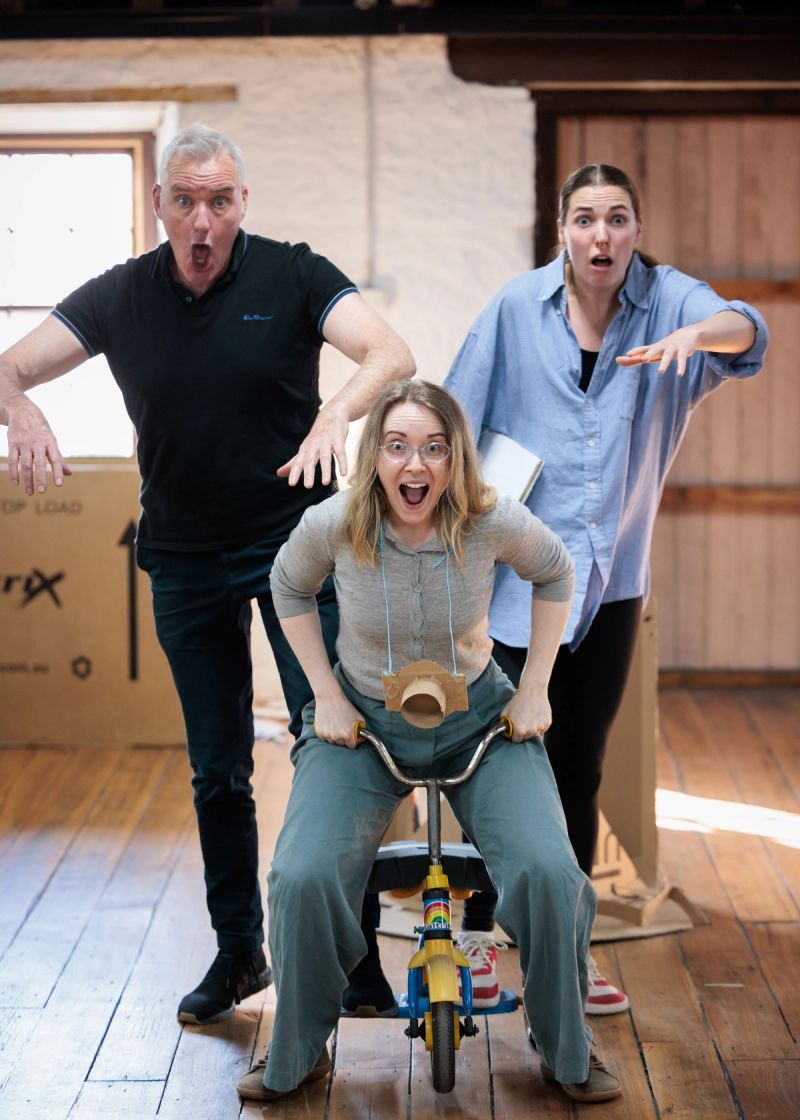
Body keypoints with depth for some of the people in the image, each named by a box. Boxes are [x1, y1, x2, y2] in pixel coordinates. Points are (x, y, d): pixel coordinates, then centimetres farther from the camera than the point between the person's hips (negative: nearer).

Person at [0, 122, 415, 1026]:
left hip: (295, 543, -3)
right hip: (184, 560, 3)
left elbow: (392, 356, -19)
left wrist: (335, 413, -40)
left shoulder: (293, 277, -7)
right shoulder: (119, 297, -1)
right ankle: (238, 951, 23)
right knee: (216, 769, 10)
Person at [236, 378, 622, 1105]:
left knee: (549, 872, -22)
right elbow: (290, 588, 5)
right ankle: (295, 1057, 7)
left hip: (478, 719, 0)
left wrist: (535, 687, 0)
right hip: (363, 723, 0)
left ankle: (569, 1053, 6)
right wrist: (325, 694, 0)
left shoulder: (494, 522, -19)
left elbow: (554, 574, 3)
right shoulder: (333, 525, -18)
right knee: (302, 879, -22)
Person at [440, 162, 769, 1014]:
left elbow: (746, 332, -22)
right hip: (516, 576, -1)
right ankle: (477, 936, 19)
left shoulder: (666, 300, -1)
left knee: (579, 771, 9)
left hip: (608, 582, 1)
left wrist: (698, 334, -44)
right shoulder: (517, 309, -3)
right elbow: (454, 424, 3)